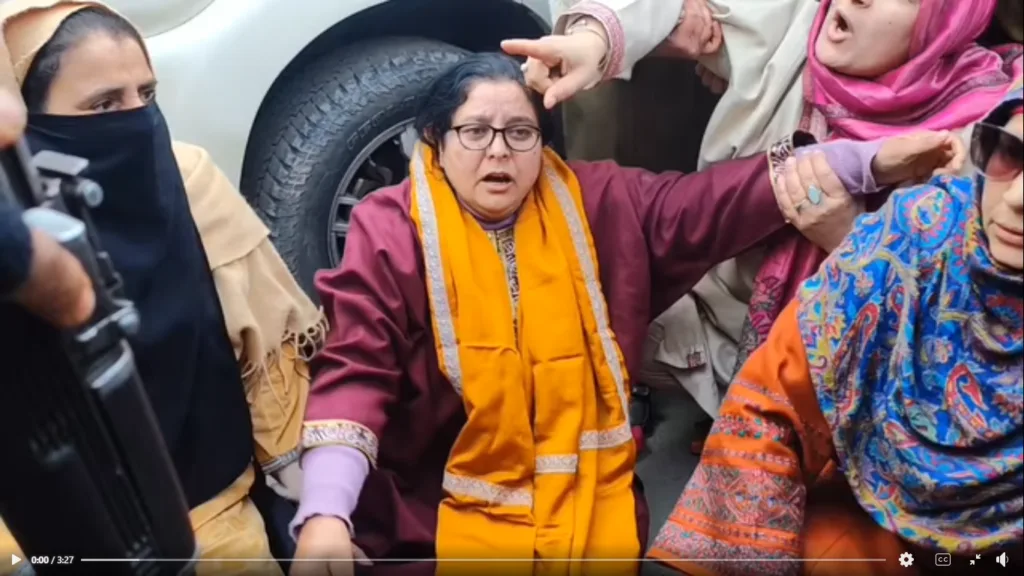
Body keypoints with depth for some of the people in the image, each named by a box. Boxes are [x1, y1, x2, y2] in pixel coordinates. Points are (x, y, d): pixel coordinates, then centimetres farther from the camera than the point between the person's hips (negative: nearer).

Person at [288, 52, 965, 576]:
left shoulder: (598, 204, 3)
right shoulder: (392, 230, -7)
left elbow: (707, 208, 1)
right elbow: (355, 370, -12)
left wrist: (864, 163, -4)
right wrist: (325, 512, -24)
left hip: (591, 508, 3)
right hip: (439, 517, -2)